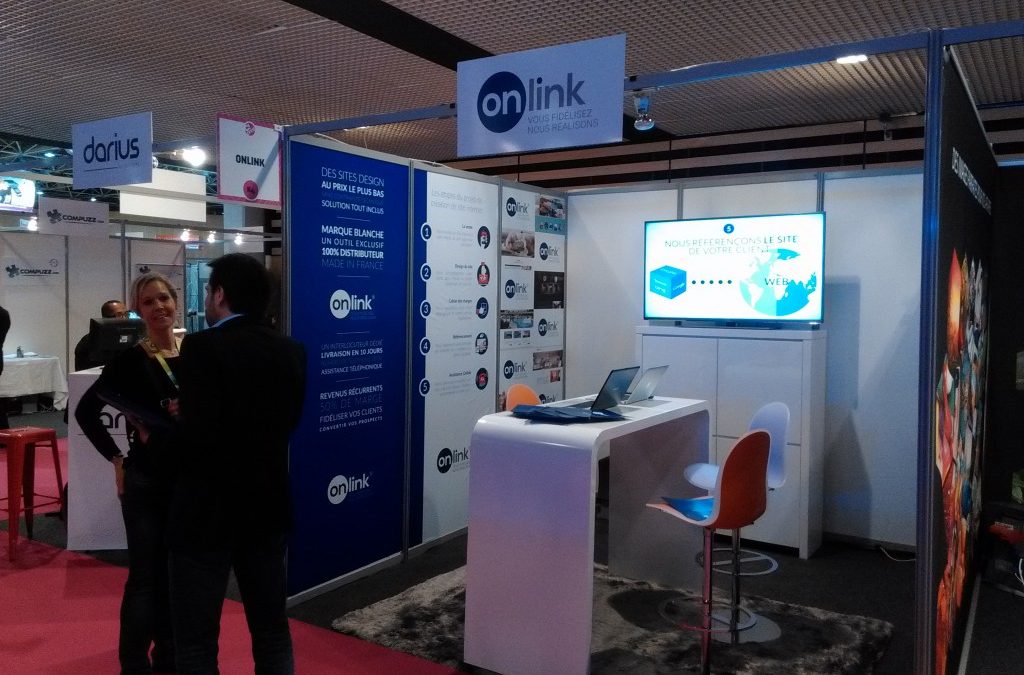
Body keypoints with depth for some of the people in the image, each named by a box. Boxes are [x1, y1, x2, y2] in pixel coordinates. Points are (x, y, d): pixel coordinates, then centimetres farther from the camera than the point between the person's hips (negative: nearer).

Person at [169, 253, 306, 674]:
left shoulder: (204, 347, -17)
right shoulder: (291, 351, 2)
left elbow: (198, 438, -24)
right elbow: (285, 422, 7)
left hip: (209, 509, -6)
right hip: (268, 505, 6)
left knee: (196, 638, 8)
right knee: (272, 627, 18)